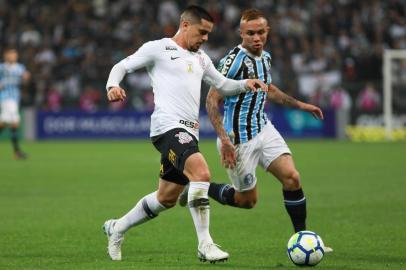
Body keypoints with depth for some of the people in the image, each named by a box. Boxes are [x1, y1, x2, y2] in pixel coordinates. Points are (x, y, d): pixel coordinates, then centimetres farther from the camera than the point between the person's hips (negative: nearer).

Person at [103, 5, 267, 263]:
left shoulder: (201, 58, 22)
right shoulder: (158, 49, 1)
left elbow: (222, 85, 27)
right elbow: (122, 66, 3)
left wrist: (245, 84, 7)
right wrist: (112, 86, -19)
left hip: (189, 132, 9)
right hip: (169, 126, -9)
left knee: (166, 198, 14)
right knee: (202, 173, -28)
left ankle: (117, 228, 34)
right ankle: (205, 245, -25)